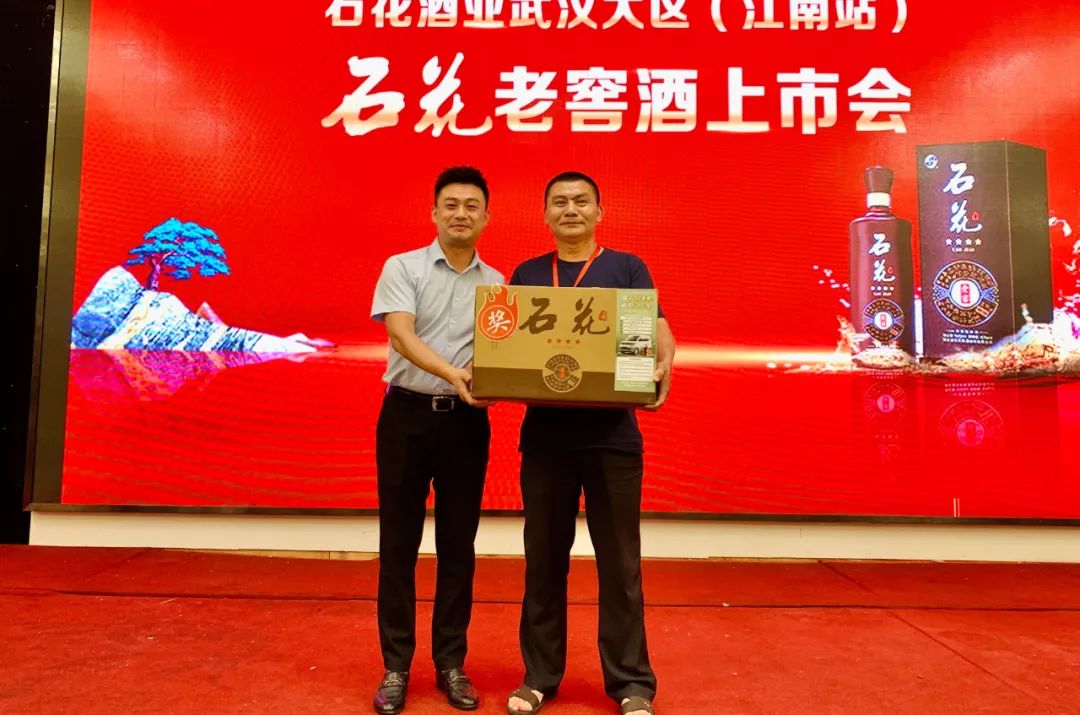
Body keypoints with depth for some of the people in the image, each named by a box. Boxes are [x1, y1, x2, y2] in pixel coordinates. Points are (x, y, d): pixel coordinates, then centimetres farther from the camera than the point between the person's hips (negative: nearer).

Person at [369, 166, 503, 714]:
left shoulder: (496, 284, 9)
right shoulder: (403, 267, 0)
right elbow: (403, 337, -15)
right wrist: (454, 374, -31)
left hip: (467, 421, 3)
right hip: (407, 413, -2)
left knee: (458, 546, 9)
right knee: (398, 544, 5)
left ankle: (451, 664, 23)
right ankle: (396, 666, 19)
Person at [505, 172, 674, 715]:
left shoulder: (627, 268, 7)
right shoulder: (525, 274, 13)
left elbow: (657, 330, 0)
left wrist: (663, 368, -22)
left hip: (612, 433, -2)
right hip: (545, 433, 2)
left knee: (619, 562, 6)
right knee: (544, 558, 11)